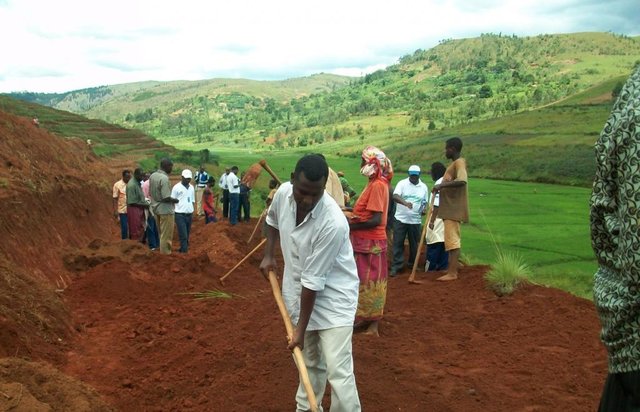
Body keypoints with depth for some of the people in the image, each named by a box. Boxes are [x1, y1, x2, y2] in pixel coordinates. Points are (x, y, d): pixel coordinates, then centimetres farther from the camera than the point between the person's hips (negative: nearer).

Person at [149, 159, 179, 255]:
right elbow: (166, 198, -24)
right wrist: (175, 200, -7)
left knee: (160, 233, 19)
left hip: (155, 208, 8)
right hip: (165, 210, -8)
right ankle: (165, 254, 10)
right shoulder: (164, 178, -23)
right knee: (166, 235, 3)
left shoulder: (152, 176, 3)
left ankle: (162, 251, 28)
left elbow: (150, 193, 12)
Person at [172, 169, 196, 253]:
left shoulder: (191, 187, 10)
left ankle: (183, 249, 18)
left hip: (189, 214, 5)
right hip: (180, 214, -5)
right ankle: (185, 251, -6)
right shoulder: (176, 187, -6)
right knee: (183, 235, -8)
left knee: (187, 234, 9)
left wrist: (192, 213, 12)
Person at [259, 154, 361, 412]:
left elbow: (313, 281, -27)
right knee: (310, 361, 19)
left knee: (338, 371, -12)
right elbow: (273, 220, 15)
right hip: (299, 292, 6)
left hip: (333, 297, -6)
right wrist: (269, 255, 9)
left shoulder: (333, 223, -32)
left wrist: (301, 329, -19)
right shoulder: (283, 193, -12)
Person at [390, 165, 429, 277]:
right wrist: (405, 202, -39)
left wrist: (424, 209, -9)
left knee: (414, 244, 11)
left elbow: (425, 202, 14)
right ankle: (396, 266, 2)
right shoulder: (402, 183, -5)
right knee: (398, 243, -2)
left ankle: (412, 264, 27)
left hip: (416, 220, 3)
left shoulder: (424, 187, 6)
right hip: (401, 219, -2)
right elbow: (395, 196, -20)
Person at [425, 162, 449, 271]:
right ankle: (442, 266, 14)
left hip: (438, 218, -9)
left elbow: (437, 204, -19)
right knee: (444, 242, 10)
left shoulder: (439, 183, -13)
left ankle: (430, 268, -1)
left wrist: (432, 220, -17)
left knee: (433, 244, -4)